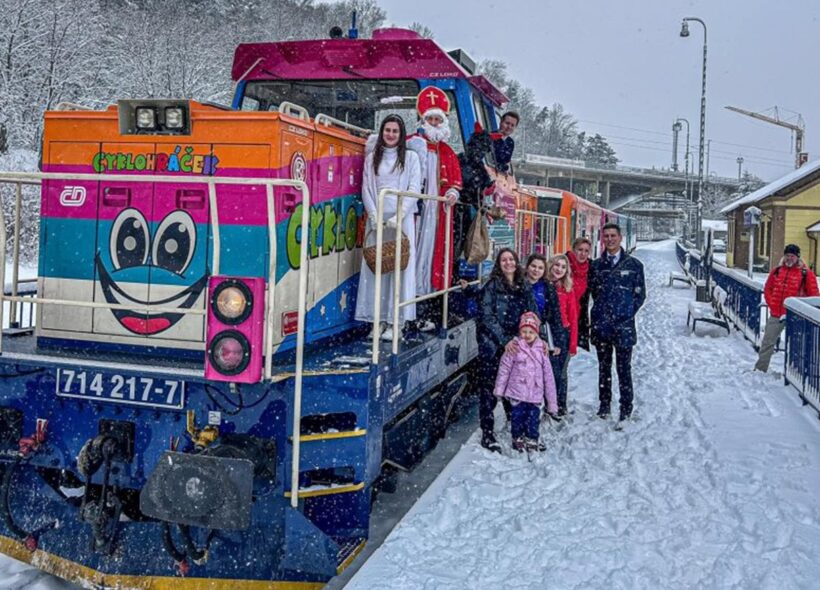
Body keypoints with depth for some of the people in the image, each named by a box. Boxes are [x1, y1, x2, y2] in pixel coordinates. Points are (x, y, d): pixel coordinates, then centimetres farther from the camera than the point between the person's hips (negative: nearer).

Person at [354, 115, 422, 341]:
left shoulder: (410, 157, 5)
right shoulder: (372, 157, 12)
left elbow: (414, 189, -3)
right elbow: (366, 189, 7)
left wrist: (398, 215, -13)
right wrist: (374, 216, -6)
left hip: (402, 219, -2)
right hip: (377, 219, 2)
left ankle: (394, 321, -1)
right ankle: (379, 318, 6)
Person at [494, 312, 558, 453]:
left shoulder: (541, 350, 1)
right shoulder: (514, 348, -5)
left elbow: (548, 377, 5)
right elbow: (504, 369, -2)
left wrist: (552, 402, 6)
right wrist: (499, 389, -3)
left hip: (535, 395, 2)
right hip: (517, 393, -2)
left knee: (533, 418, 7)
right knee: (518, 417, 6)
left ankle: (532, 440, 24)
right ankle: (518, 439, 24)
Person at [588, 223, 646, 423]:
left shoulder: (633, 264, 1)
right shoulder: (596, 265, 9)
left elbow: (640, 294, 4)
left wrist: (626, 313, -4)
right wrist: (602, 311, 3)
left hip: (623, 325, -3)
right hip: (600, 325, 3)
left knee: (624, 368, 1)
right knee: (604, 367, 12)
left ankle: (626, 407, 11)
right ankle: (604, 404, 23)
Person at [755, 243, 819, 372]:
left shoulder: (806, 274, -4)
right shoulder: (777, 271, 7)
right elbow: (767, 289, 13)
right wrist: (772, 306, 1)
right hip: (776, 315, 3)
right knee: (767, 343, 7)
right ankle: (760, 369, 16)